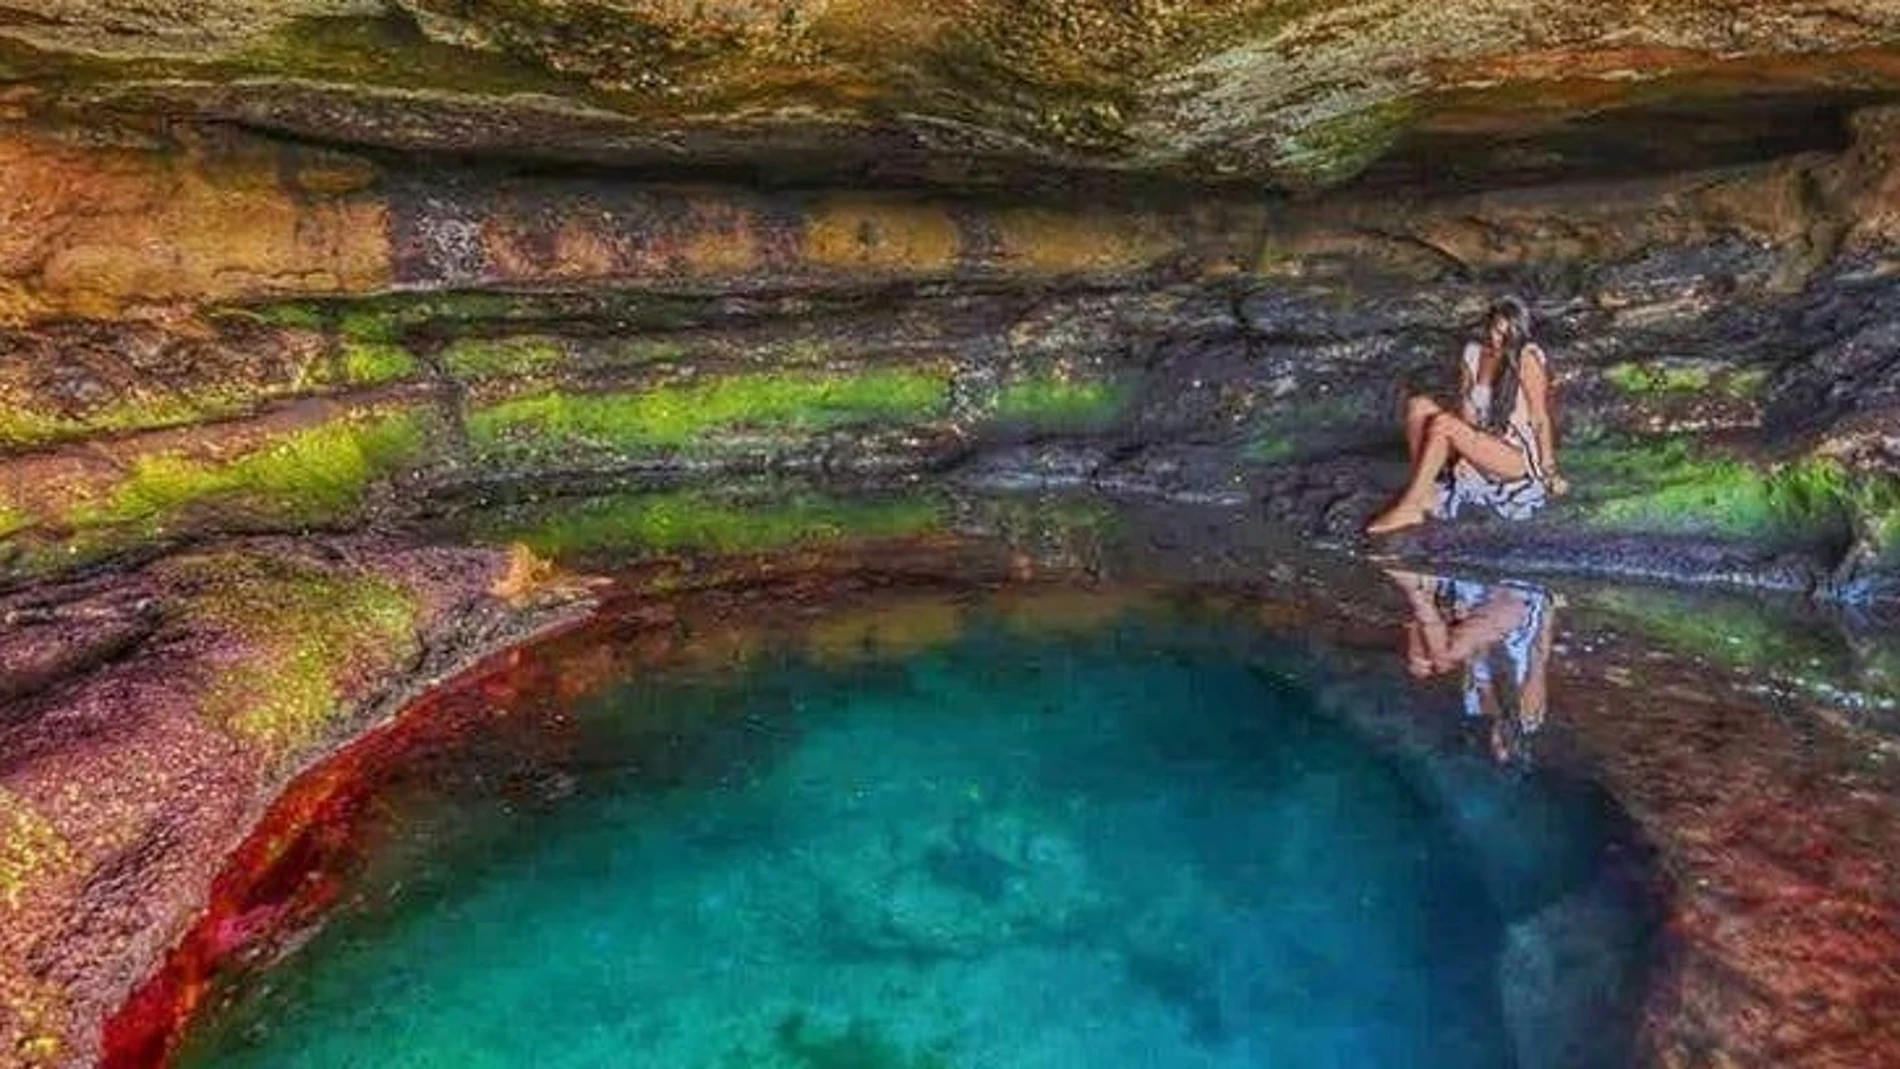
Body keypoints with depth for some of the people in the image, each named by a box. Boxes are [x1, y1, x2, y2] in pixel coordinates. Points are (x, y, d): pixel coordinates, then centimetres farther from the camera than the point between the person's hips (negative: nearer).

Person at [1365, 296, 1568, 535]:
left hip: (1519, 455, -6)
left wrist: (1549, 470, -9)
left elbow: (1540, 417, -11)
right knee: (1418, 405, -14)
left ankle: (1409, 508, -25)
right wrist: (1464, 450, -10)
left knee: (1443, 424, -28)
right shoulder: (1473, 353, 4)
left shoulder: (1526, 357, -12)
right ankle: (1426, 494, -18)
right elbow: (1466, 409, 3)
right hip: (1483, 446, 6)